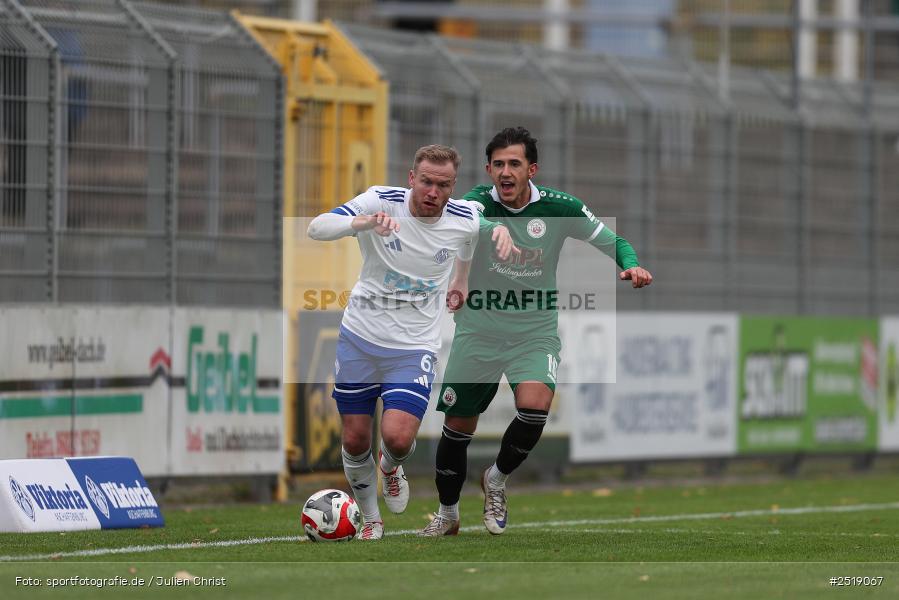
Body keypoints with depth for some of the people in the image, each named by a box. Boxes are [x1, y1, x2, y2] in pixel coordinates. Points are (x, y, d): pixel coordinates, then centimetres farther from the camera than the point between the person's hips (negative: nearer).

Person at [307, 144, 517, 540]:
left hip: (414, 347, 0)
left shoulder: (465, 220, -7)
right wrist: (364, 222, -40)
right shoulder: (380, 201, -13)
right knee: (354, 441, 6)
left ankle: (391, 467, 20)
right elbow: (316, 229, -25)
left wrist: (502, 231, 0)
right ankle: (370, 520, 32)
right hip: (359, 338, 0)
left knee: (398, 438, -18)